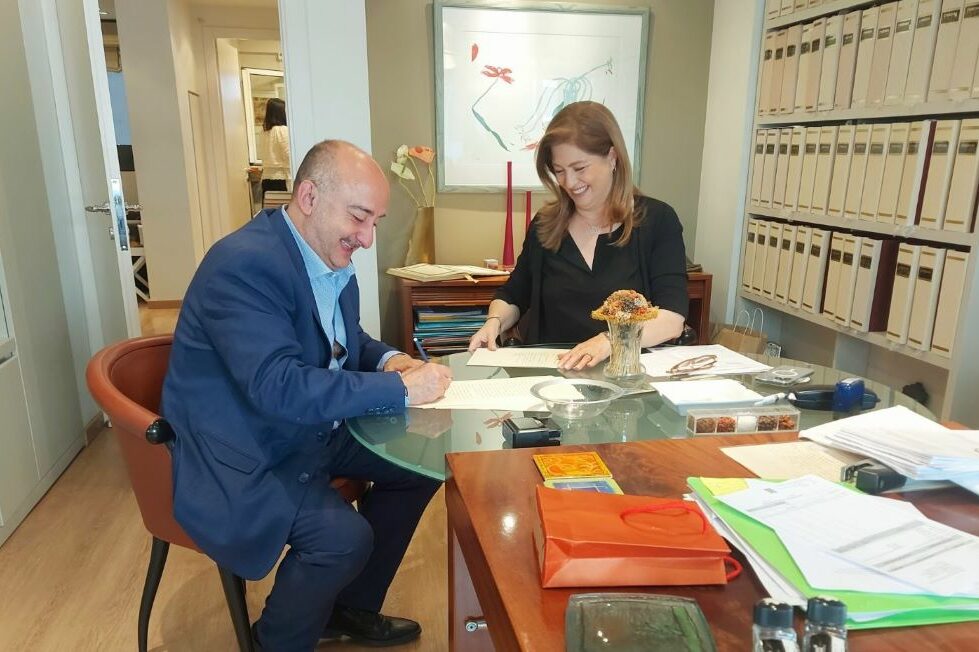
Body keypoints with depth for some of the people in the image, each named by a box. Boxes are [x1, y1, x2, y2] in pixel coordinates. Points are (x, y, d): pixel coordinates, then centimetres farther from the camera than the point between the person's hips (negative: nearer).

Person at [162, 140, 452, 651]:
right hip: (240, 455, -9)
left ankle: (352, 607, 23)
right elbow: (278, 388, -36)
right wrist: (401, 389, -32)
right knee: (343, 535, -27)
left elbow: (346, 342, 14)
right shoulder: (244, 264, -27)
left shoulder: (331, 256, 1)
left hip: (310, 431, 9)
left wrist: (389, 360, -8)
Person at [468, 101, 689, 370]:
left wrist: (610, 340, -27)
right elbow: (512, 297, 20)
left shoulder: (657, 220, 0)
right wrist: (494, 322, -3)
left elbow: (673, 318, -10)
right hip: (550, 372, 3)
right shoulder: (545, 225, 10)